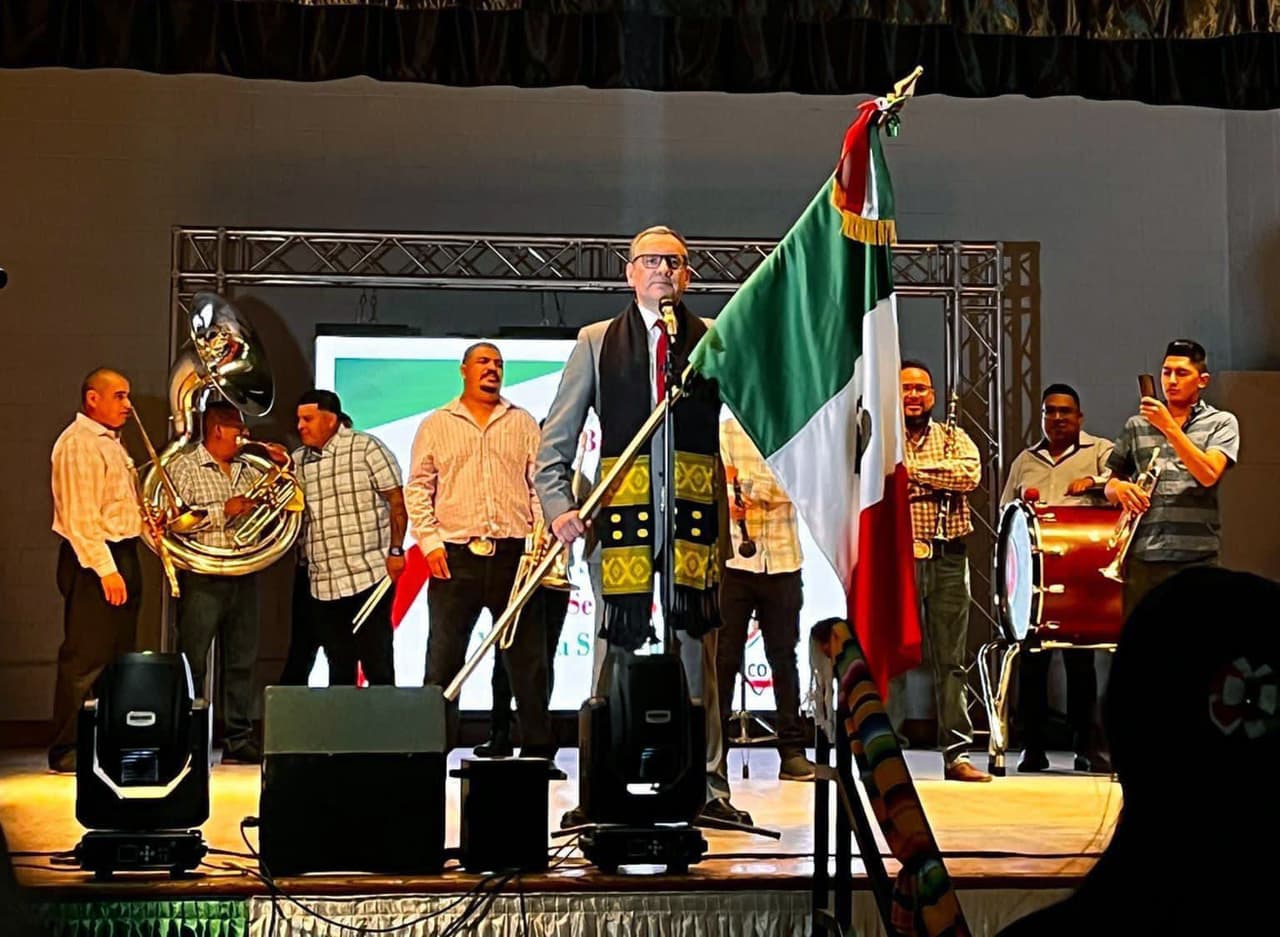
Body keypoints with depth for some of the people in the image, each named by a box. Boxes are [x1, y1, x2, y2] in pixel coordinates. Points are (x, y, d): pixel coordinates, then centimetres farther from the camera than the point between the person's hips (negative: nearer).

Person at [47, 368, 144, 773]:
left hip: (122, 555, 10)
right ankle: (68, 751, -3)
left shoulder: (111, 442, 18)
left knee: (118, 656, 13)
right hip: (93, 560, -10)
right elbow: (80, 515, -20)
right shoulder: (78, 443, -13)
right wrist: (105, 568, -24)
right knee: (85, 659, -8)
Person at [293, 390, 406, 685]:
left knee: (378, 666, -3)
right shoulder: (297, 461, 14)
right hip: (321, 584, 6)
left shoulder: (366, 448, -2)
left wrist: (396, 550, -11)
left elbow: (397, 499, -4)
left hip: (368, 577, -5)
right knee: (339, 669, 12)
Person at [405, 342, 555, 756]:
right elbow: (417, 487, 8)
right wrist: (429, 541, -3)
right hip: (455, 555, -1)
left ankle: (538, 748, 9)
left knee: (528, 655, 2)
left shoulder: (523, 423, 14)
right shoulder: (436, 425, 11)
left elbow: (541, 484, 11)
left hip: (514, 554, 1)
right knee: (443, 657, -1)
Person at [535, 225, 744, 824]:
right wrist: (558, 505, 0)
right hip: (622, 509, 0)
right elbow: (556, 437, 12)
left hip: (694, 509, 0)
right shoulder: (597, 342, 14)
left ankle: (706, 786, 8)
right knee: (615, 649, 1)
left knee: (696, 650, 1)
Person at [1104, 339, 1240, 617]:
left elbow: (1208, 475, -10)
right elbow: (1110, 486, 20)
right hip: (1142, 555, 3)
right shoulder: (1137, 426, 16)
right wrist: (1120, 488, -4)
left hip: (1196, 555, -3)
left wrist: (1169, 427, -14)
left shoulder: (1220, 423, 7)